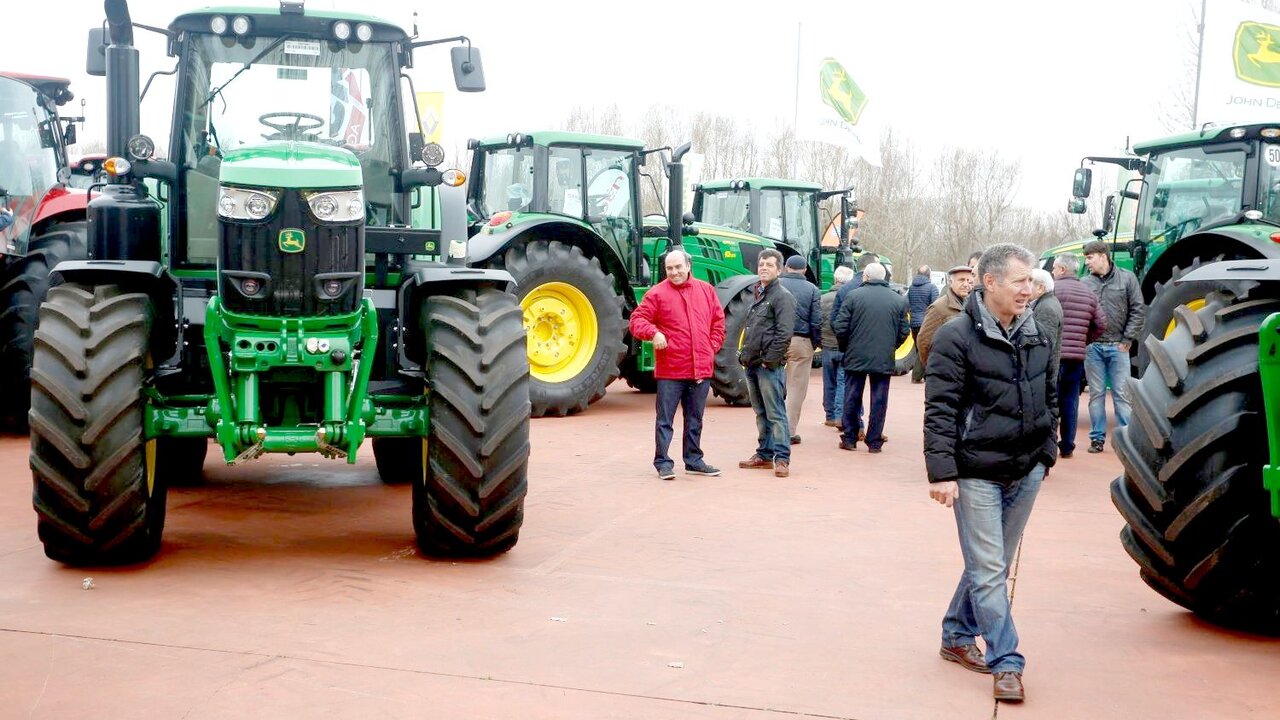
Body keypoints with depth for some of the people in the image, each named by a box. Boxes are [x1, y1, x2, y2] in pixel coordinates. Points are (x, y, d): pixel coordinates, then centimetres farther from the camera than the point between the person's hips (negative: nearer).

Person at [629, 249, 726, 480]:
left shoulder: (706, 290, 10)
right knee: (665, 419, 0)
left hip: (701, 369, 4)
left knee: (695, 419, 14)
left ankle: (694, 461, 24)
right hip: (670, 370, -4)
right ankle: (662, 462, 8)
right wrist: (653, 332, -24)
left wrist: (713, 347, 8)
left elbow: (718, 320, 18)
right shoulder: (657, 293, -4)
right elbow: (637, 319, -6)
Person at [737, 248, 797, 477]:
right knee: (761, 413, 14)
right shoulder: (758, 295, 19)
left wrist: (769, 359, -17)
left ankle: (782, 458, -6)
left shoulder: (782, 296, -9)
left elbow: (784, 332, -17)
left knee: (775, 413, -8)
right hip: (752, 364, 9)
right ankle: (764, 454, 21)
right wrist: (744, 355, 14)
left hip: (769, 366, -9)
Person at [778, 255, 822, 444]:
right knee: (796, 388, 5)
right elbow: (816, 320, -2)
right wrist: (817, 342, 9)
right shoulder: (812, 289, 0)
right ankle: (790, 431, 6)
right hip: (800, 342, -1)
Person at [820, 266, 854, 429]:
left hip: (827, 347, 4)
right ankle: (840, 416, -10)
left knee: (829, 383, 14)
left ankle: (830, 416, 20)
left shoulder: (822, 299, 0)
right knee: (843, 382, 0)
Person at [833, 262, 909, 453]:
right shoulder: (899, 300, 3)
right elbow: (904, 331, 5)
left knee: (852, 398, 9)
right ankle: (874, 441, 9)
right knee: (879, 400, 7)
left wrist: (845, 348, 11)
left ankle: (849, 438, 14)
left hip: (856, 357, -1)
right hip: (884, 359, 1)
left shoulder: (854, 296, -5)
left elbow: (840, 327, -5)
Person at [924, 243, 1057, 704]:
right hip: (978, 474, -7)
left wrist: (1046, 453, 16)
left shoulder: (1036, 336, 8)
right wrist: (942, 472, -19)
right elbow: (940, 410, -15)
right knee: (989, 572, -2)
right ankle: (1006, 664, 4)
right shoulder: (957, 337, -12)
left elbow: (1049, 398, 19)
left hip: (1026, 474, 7)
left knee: (991, 565, 15)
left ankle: (957, 638, 31)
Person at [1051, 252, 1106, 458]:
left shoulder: (1052, 289, -6)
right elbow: (1101, 324, 11)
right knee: (1070, 402, 10)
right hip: (1077, 355, 5)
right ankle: (1067, 446, 13)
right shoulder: (1089, 294, 11)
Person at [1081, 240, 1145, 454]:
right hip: (1092, 347, 1)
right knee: (1096, 394, 7)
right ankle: (1097, 438, 14)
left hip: (1118, 347, -1)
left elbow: (1138, 310, 1)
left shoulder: (1127, 278, 1)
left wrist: (1128, 339, -4)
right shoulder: (1085, 283, 3)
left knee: (1121, 394, 2)